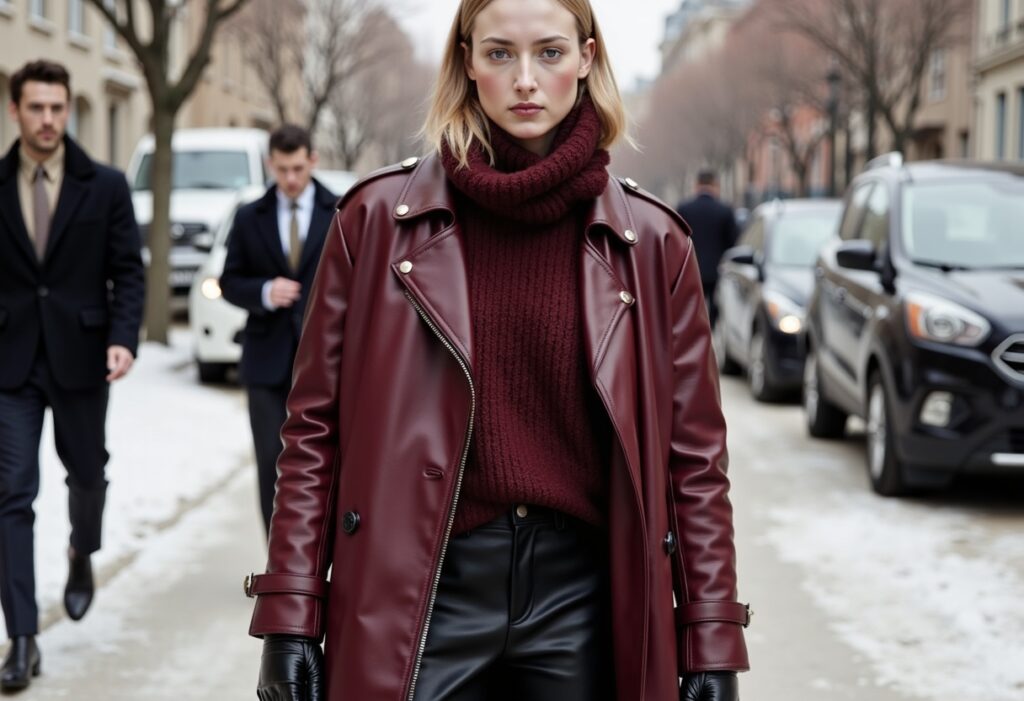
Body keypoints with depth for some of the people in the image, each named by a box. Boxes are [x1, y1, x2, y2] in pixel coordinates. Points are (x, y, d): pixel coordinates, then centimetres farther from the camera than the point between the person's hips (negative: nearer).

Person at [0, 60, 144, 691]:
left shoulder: (105, 186, -1)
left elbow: (129, 271, -2)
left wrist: (123, 339, -15)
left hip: (79, 355, 0)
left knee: (87, 472, 17)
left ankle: (83, 556, 50)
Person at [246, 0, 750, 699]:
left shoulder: (650, 240, 3)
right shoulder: (382, 217, 0)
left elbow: (695, 455, 4)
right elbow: (314, 427, 2)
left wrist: (713, 644, 0)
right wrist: (289, 619, -4)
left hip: (581, 597, 1)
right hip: (423, 594, -1)